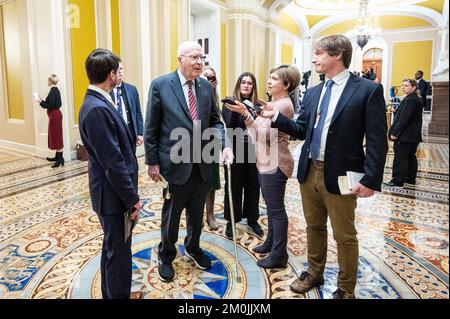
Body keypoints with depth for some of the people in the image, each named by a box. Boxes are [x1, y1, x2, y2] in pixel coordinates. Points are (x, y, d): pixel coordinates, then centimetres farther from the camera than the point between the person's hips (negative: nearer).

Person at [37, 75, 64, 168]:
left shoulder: (53, 91, -16)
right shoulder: (56, 90, 12)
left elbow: (51, 105, -20)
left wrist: (41, 102, -9)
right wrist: (43, 101, 13)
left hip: (54, 115, -10)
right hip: (55, 114, 10)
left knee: (56, 136, -7)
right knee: (55, 136, 14)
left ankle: (60, 158, -4)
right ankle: (57, 156, 22)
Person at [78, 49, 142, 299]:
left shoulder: (98, 103, 7)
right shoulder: (97, 109, -25)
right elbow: (112, 161, -24)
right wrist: (132, 198, -18)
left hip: (116, 190, 11)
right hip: (114, 194, -11)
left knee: (113, 249, 25)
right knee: (119, 253, 6)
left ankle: (112, 292, 45)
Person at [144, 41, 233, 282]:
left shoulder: (206, 87, 4)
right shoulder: (160, 85, -9)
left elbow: (214, 121, 8)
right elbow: (151, 128, -7)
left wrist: (223, 144, -11)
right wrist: (152, 162, -7)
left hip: (202, 163, 4)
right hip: (175, 163, -4)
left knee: (197, 212, 20)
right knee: (171, 215, 13)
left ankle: (193, 248, 46)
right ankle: (166, 256, 37)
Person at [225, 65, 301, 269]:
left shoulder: (283, 105, -17)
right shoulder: (274, 102, 13)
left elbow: (265, 134, -23)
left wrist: (245, 114, -26)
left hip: (275, 164, -10)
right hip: (266, 161, 10)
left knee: (276, 208, -1)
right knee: (271, 205, 19)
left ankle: (279, 254, 12)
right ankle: (272, 241, 35)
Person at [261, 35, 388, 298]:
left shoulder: (368, 90, -9)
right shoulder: (313, 93, 10)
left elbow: (377, 141, -11)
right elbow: (302, 131, 11)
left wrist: (370, 180, -16)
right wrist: (276, 116, -3)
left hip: (340, 177, -6)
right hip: (309, 172, 6)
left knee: (344, 236, 10)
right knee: (314, 227, 20)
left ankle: (346, 289, 29)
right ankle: (315, 273, 41)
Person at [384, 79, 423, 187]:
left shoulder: (410, 100, -17)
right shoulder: (417, 99, 15)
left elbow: (404, 119, -22)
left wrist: (395, 132, -19)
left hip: (405, 135, -10)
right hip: (414, 135, 10)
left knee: (400, 157, -4)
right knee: (411, 157, 14)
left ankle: (397, 180, 0)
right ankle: (410, 179, 22)